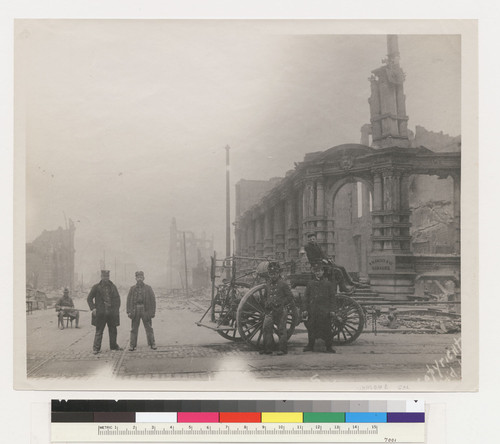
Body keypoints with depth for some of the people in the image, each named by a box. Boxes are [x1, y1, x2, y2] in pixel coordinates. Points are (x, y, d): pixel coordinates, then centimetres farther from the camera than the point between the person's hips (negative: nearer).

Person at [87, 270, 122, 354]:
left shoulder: (113, 287, 9)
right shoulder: (96, 287, 0)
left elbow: (117, 299, 16)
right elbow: (89, 298, 3)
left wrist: (117, 309, 6)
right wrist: (93, 308, -8)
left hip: (112, 313, 4)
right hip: (100, 313, -3)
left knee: (113, 330, 12)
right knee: (99, 331, -2)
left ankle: (113, 346, 27)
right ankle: (96, 348, 2)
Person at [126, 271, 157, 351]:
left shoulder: (148, 288, 6)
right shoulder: (132, 288, 10)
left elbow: (153, 300, 4)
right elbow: (129, 300, 8)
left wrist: (152, 312, -4)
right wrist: (129, 311, -2)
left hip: (145, 310, -1)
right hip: (135, 310, 1)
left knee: (149, 328, 1)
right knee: (134, 328, 2)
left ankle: (152, 344, 8)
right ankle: (132, 345, 6)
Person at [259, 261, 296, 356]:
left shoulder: (283, 284, -3)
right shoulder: (268, 284, 12)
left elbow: (290, 297, -2)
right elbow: (264, 297, 24)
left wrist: (281, 303, -9)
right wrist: (266, 304, 8)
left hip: (281, 310, -4)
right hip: (270, 310, 4)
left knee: (281, 329, 0)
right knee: (266, 327, -6)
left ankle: (283, 349, 8)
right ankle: (267, 348, 1)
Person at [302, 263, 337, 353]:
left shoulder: (328, 283, 5)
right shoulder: (310, 283, 10)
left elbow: (332, 298, 4)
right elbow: (306, 297, 9)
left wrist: (332, 310, -3)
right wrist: (304, 309, 0)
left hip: (325, 311, -2)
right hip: (312, 311, 2)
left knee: (326, 329, -3)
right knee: (311, 328, 6)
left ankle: (328, 347, 5)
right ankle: (310, 345, 19)